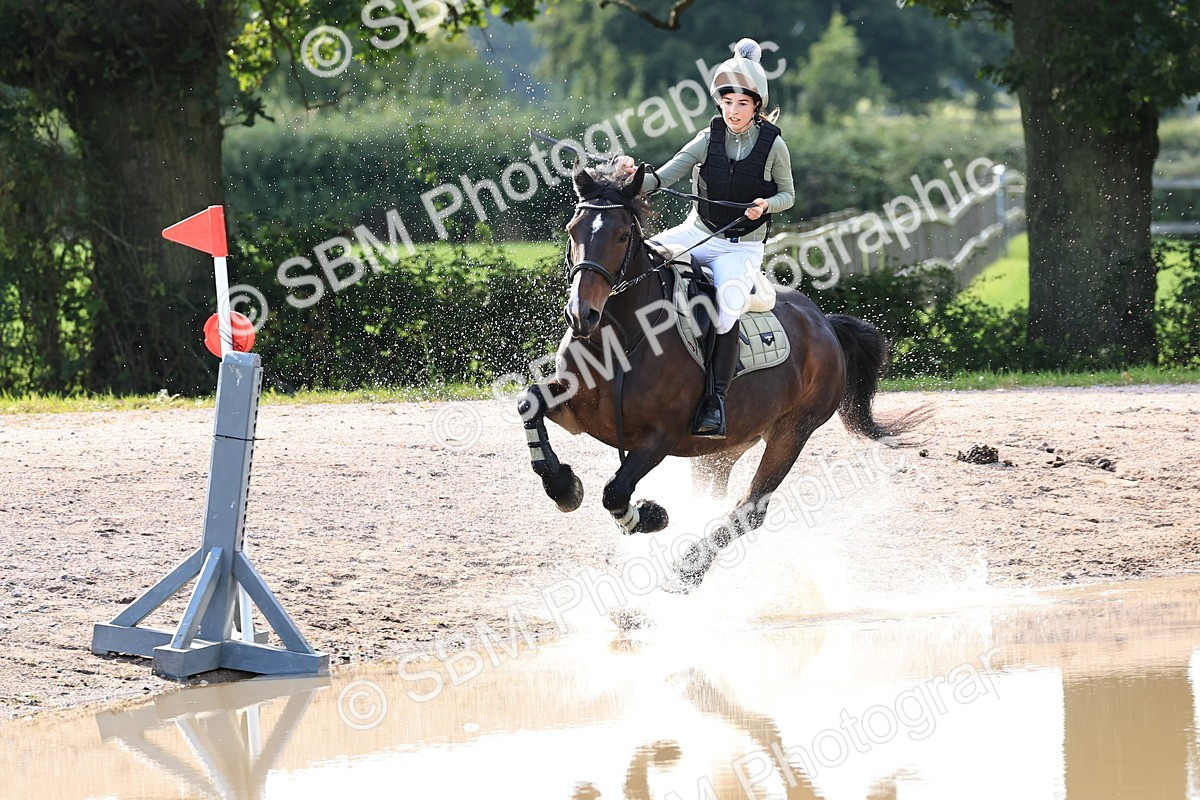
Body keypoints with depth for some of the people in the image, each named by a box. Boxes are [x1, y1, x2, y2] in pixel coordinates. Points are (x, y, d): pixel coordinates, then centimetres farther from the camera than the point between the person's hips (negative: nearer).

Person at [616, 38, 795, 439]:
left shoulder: (773, 145, -7)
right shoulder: (709, 139, -3)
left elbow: (788, 194, 5)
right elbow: (664, 176, -12)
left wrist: (767, 204, -18)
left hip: (743, 246, -3)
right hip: (697, 234, 3)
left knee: (727, 309, -31)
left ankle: (715, 401, -23)